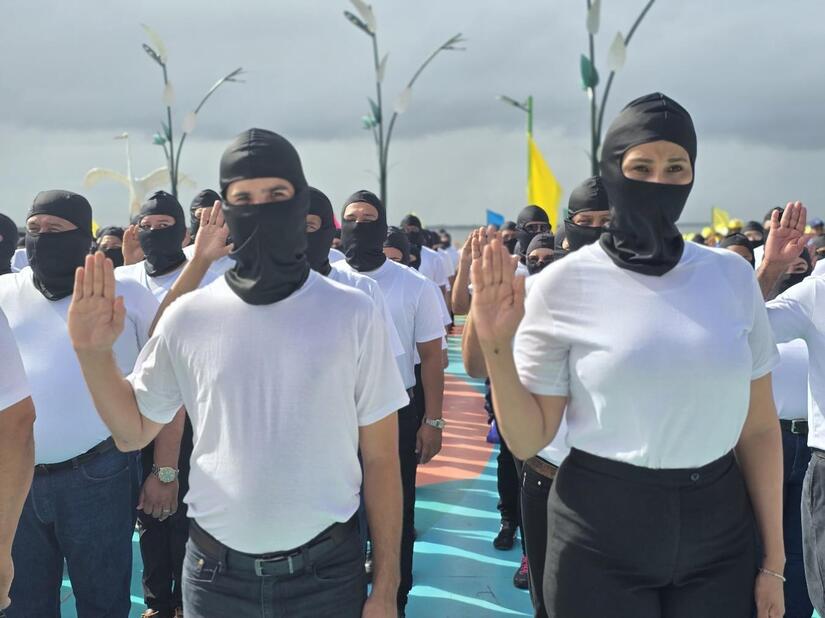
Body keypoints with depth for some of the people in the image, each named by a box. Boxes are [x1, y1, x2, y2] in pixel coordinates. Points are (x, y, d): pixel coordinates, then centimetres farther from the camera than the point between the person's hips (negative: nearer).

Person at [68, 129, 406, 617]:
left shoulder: (353, 315, -9)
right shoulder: (188, 317, -5)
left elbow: (380, 458, -4)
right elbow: (134, 430, 8)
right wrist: (94, 353, -7)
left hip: (328, 571, -1)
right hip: (215, 573, 2)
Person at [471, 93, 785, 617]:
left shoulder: (732, 278, -2)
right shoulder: (564, 284, -10)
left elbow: (759, 428, 4)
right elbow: (528, 440, -6)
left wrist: (774, 560, 7)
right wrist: (496, 346, -20)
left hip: (720, 531, 3)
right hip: (601, 535, -2)